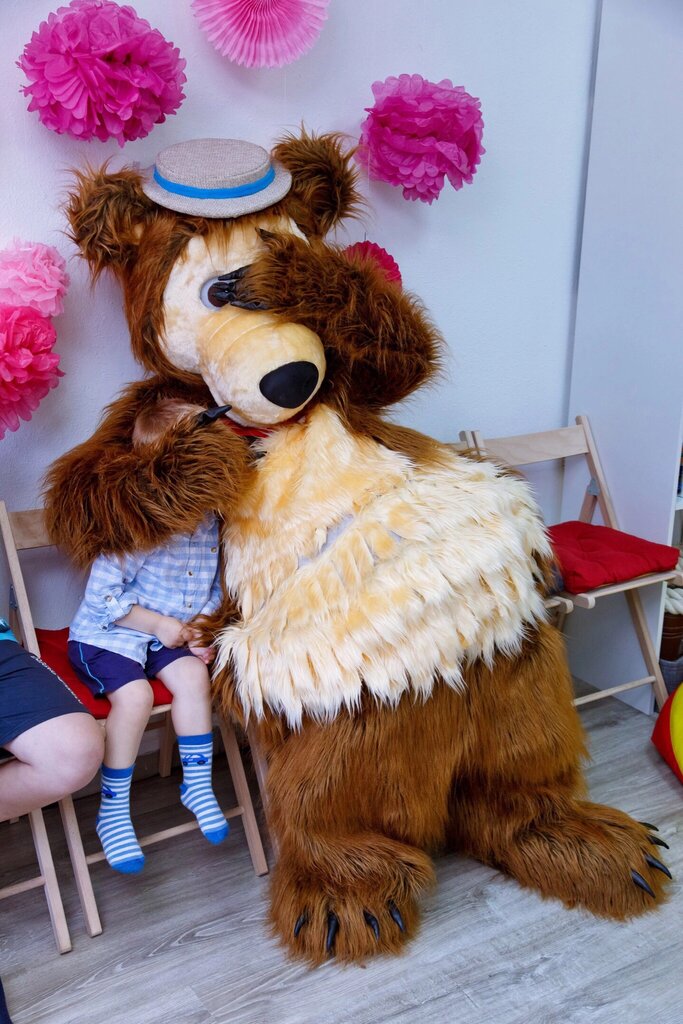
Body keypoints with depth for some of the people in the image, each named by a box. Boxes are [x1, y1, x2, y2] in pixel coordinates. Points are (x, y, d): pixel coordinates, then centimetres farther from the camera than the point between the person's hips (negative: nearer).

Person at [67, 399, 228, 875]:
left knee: (193, 676, -21)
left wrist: (202, 625, -5)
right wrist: (159, 624, -17)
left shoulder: (209, 523, -1)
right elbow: (102, 595, -21)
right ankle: (113, 809, -10)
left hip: (167, 635, 6)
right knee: (133, 694, -28)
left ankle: (197, 783, -2)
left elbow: (214, 587, 13)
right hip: (106, 635, -5)